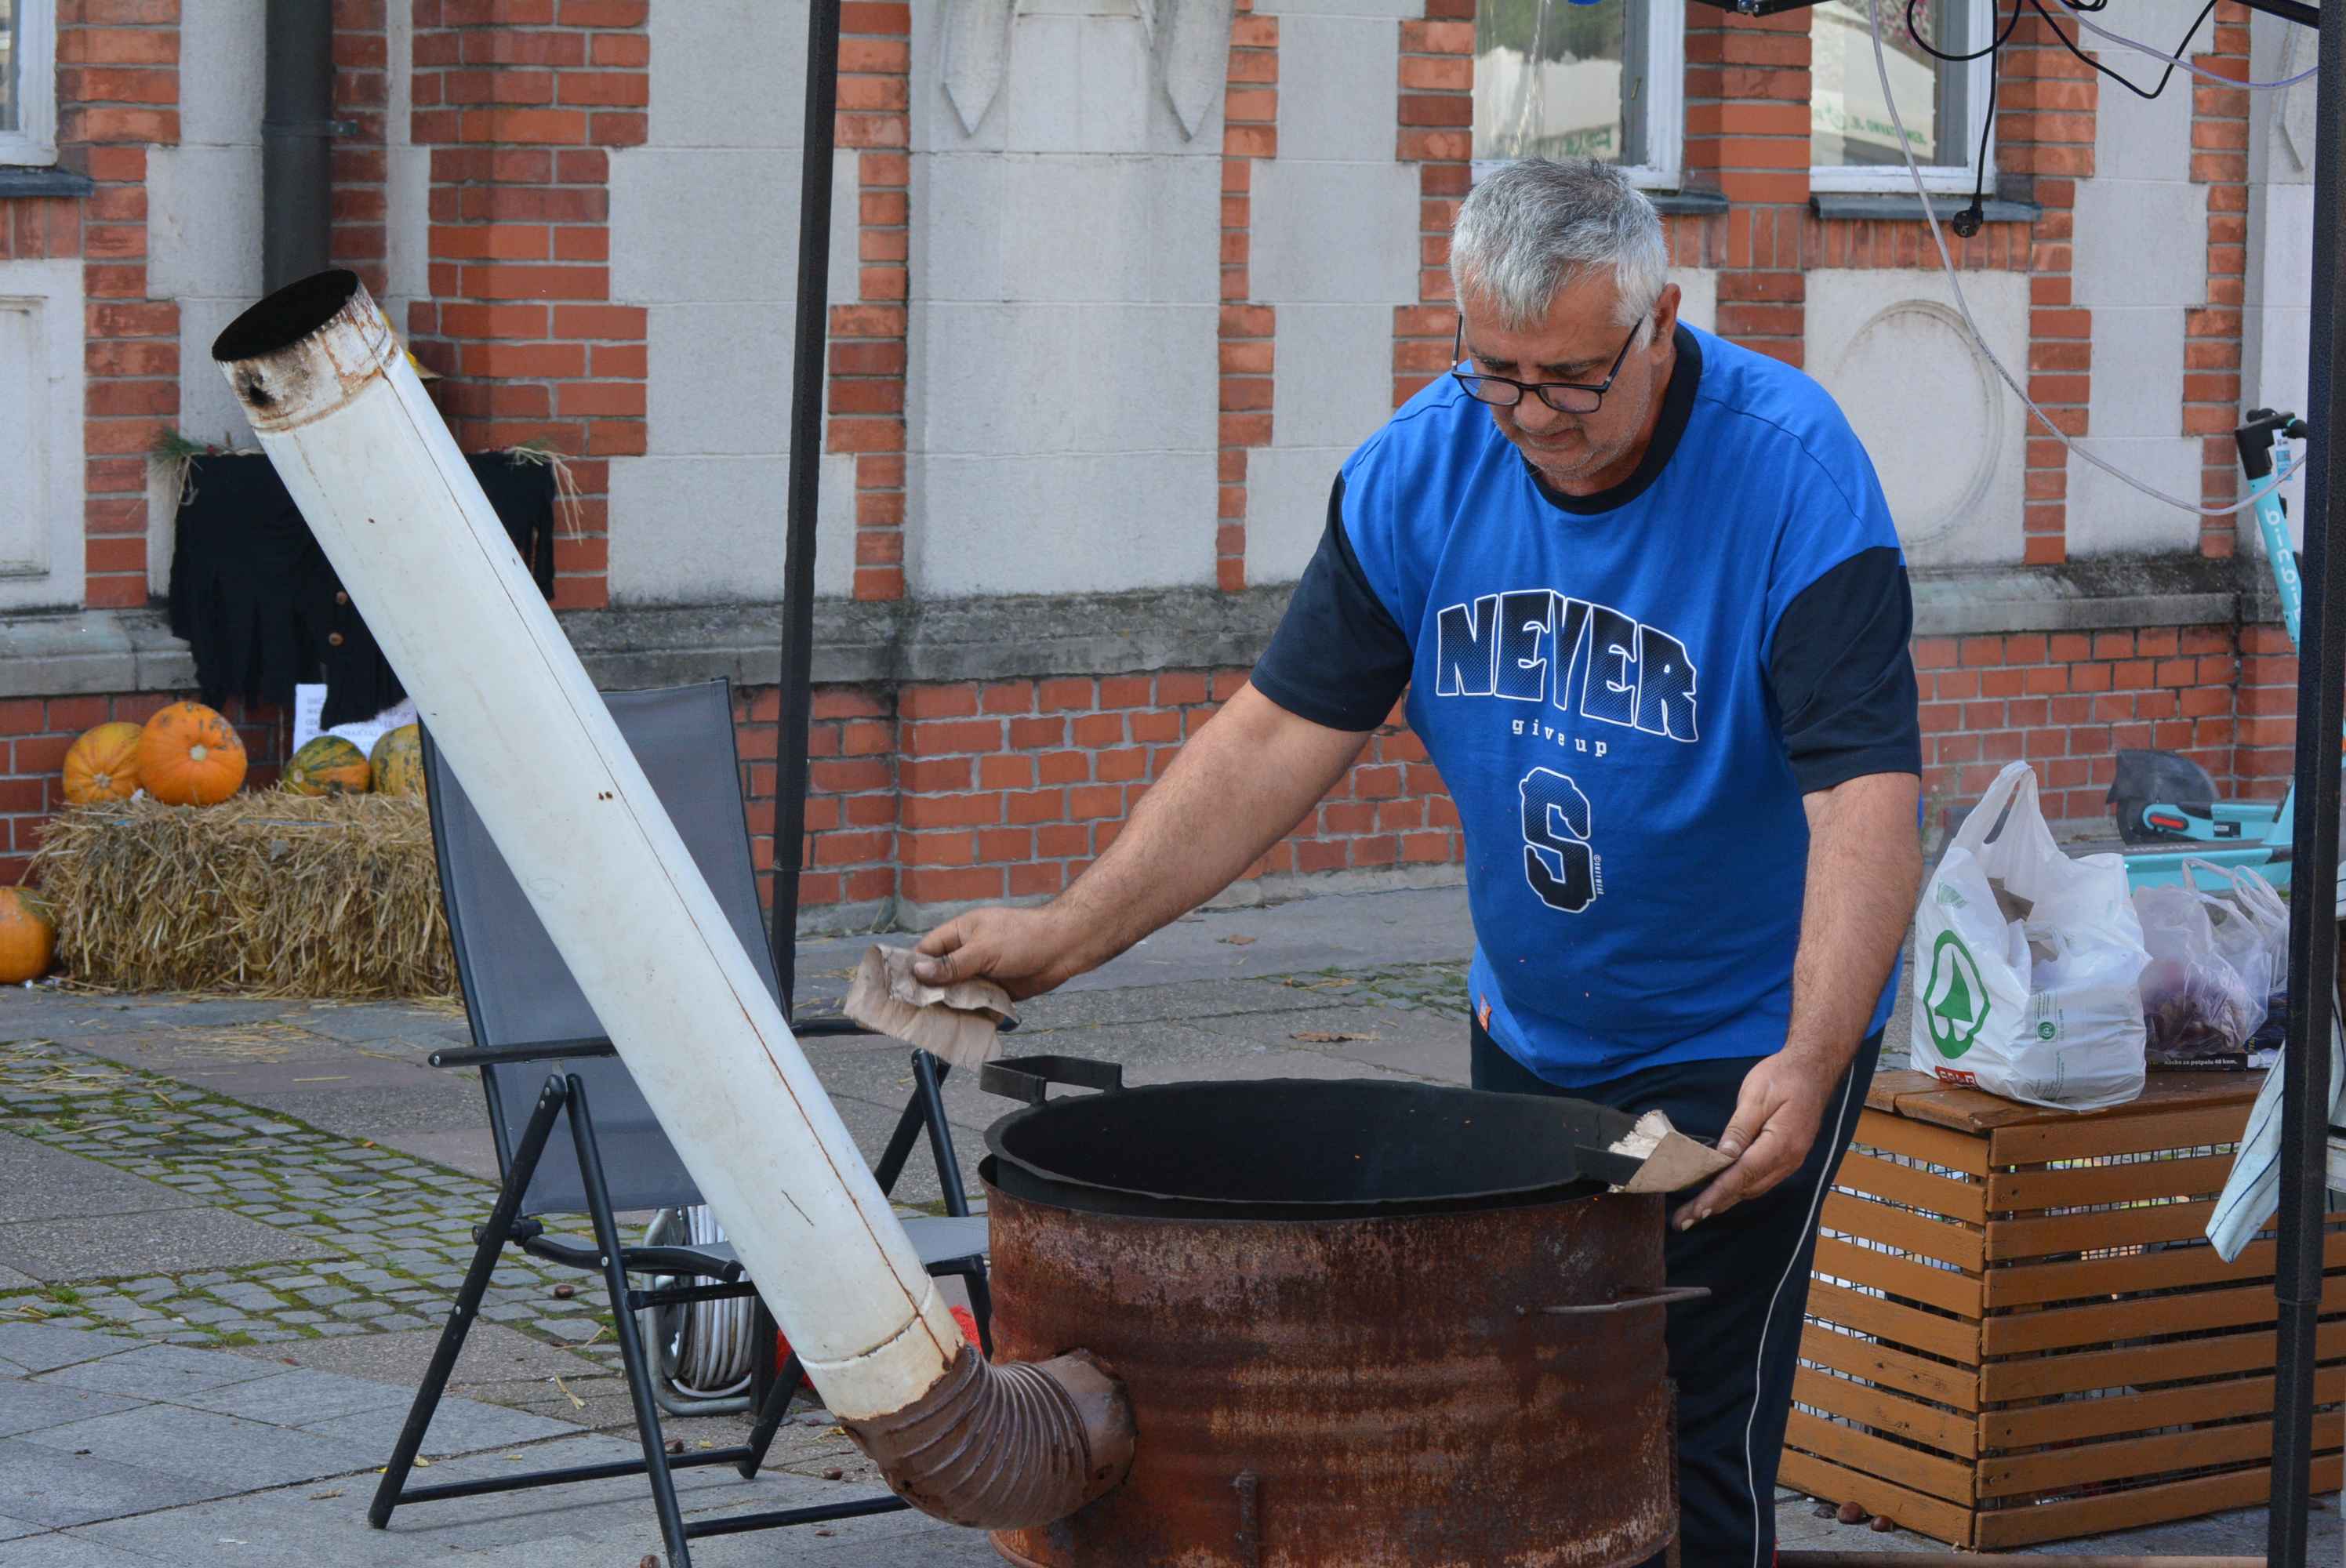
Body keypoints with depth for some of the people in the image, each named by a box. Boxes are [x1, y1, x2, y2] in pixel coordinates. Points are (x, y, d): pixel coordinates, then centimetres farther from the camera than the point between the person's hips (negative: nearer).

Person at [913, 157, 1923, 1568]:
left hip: (1746, 1042, -5)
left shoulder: (1795, 472, -23)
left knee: (1685, 1448, -8)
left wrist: (1811, 1064, -43)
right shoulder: (1422, 468, -8)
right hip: (1529, 1030, 5)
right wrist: (1069, 933, -14)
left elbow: (1866, 799, -29)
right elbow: (1285, 734, -6)